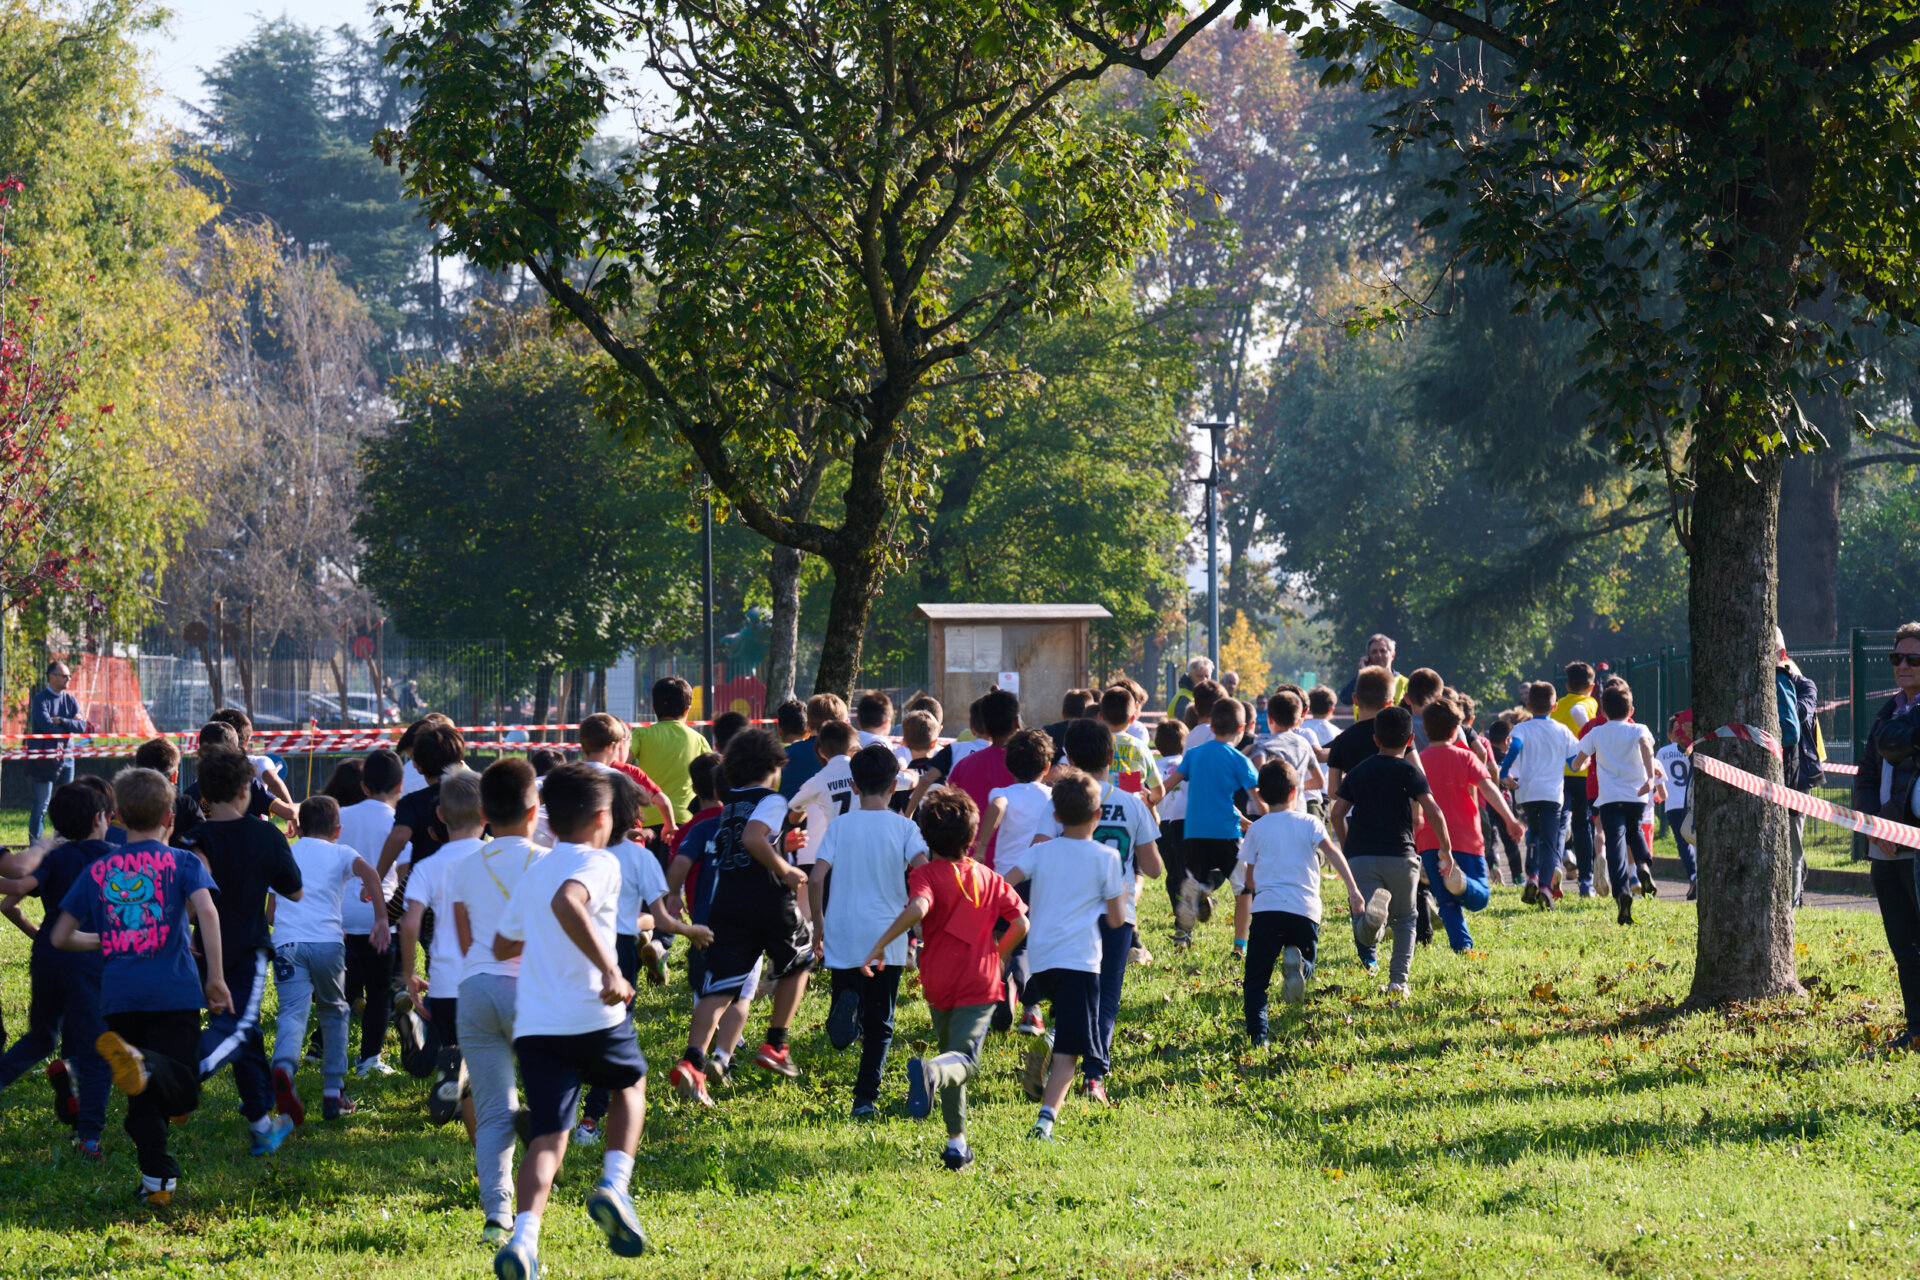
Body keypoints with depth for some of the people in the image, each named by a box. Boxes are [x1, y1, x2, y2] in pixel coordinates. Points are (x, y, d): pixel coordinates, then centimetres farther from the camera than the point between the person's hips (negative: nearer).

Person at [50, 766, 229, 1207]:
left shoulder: (98, 870, 14)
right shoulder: (182, 863, 6)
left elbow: (60, 937, 16)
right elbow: (206, 912, -12)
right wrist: (216, 978, -8)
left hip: (118, 996, 3)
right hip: (173, 992, -3)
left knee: (144, 1099, 12)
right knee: (181, 1091, -6)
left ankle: (158, 1181, 3)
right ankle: (142, 1064, -38)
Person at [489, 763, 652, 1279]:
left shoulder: (533, 873, 17)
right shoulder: (598, 863, -4)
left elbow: (503, 946, 26)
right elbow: (567, 902, -26)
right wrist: (608, 967, -28)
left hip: (534, 1024, 4)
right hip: (594, 1018, -4)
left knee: (547, 1136, 0)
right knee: (630, 1083, 27)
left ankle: (524, 1236, -25)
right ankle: (614, 1186, 6)